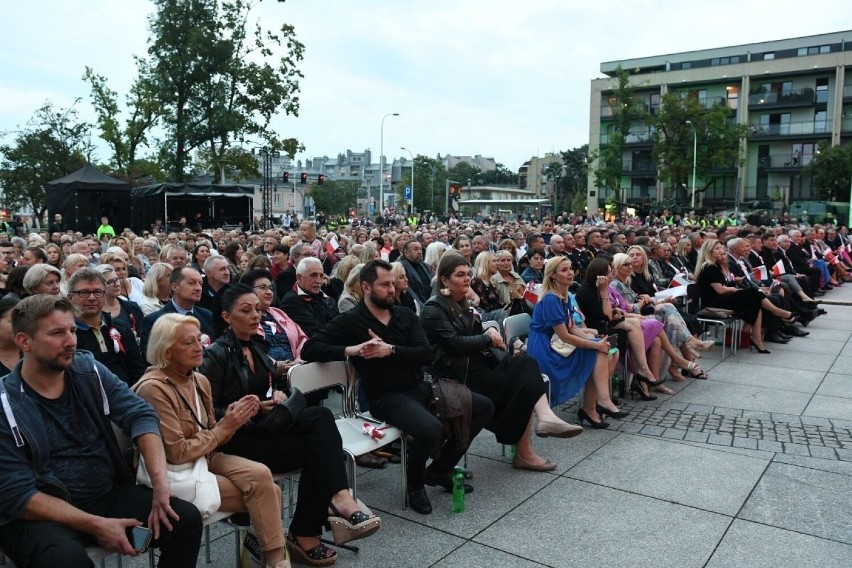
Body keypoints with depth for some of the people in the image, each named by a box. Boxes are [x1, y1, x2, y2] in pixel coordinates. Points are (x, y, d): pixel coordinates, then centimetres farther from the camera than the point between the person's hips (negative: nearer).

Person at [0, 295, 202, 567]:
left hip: (108, 496, 5)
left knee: (186, 518, -13)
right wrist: (95, 525, -22)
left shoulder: (90, 371, 1)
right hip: (42, 515, -4)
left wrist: (159, 479, -23)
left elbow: (140, 415, -7)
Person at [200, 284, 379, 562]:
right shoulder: (216, 355, -10)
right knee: (316, 448, -26)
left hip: (265, 424, 6)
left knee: (320, 416, -26)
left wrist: (278, 394, -2)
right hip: (235, 437, -6)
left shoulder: (257, 345, 12)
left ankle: (338, 498, -38)